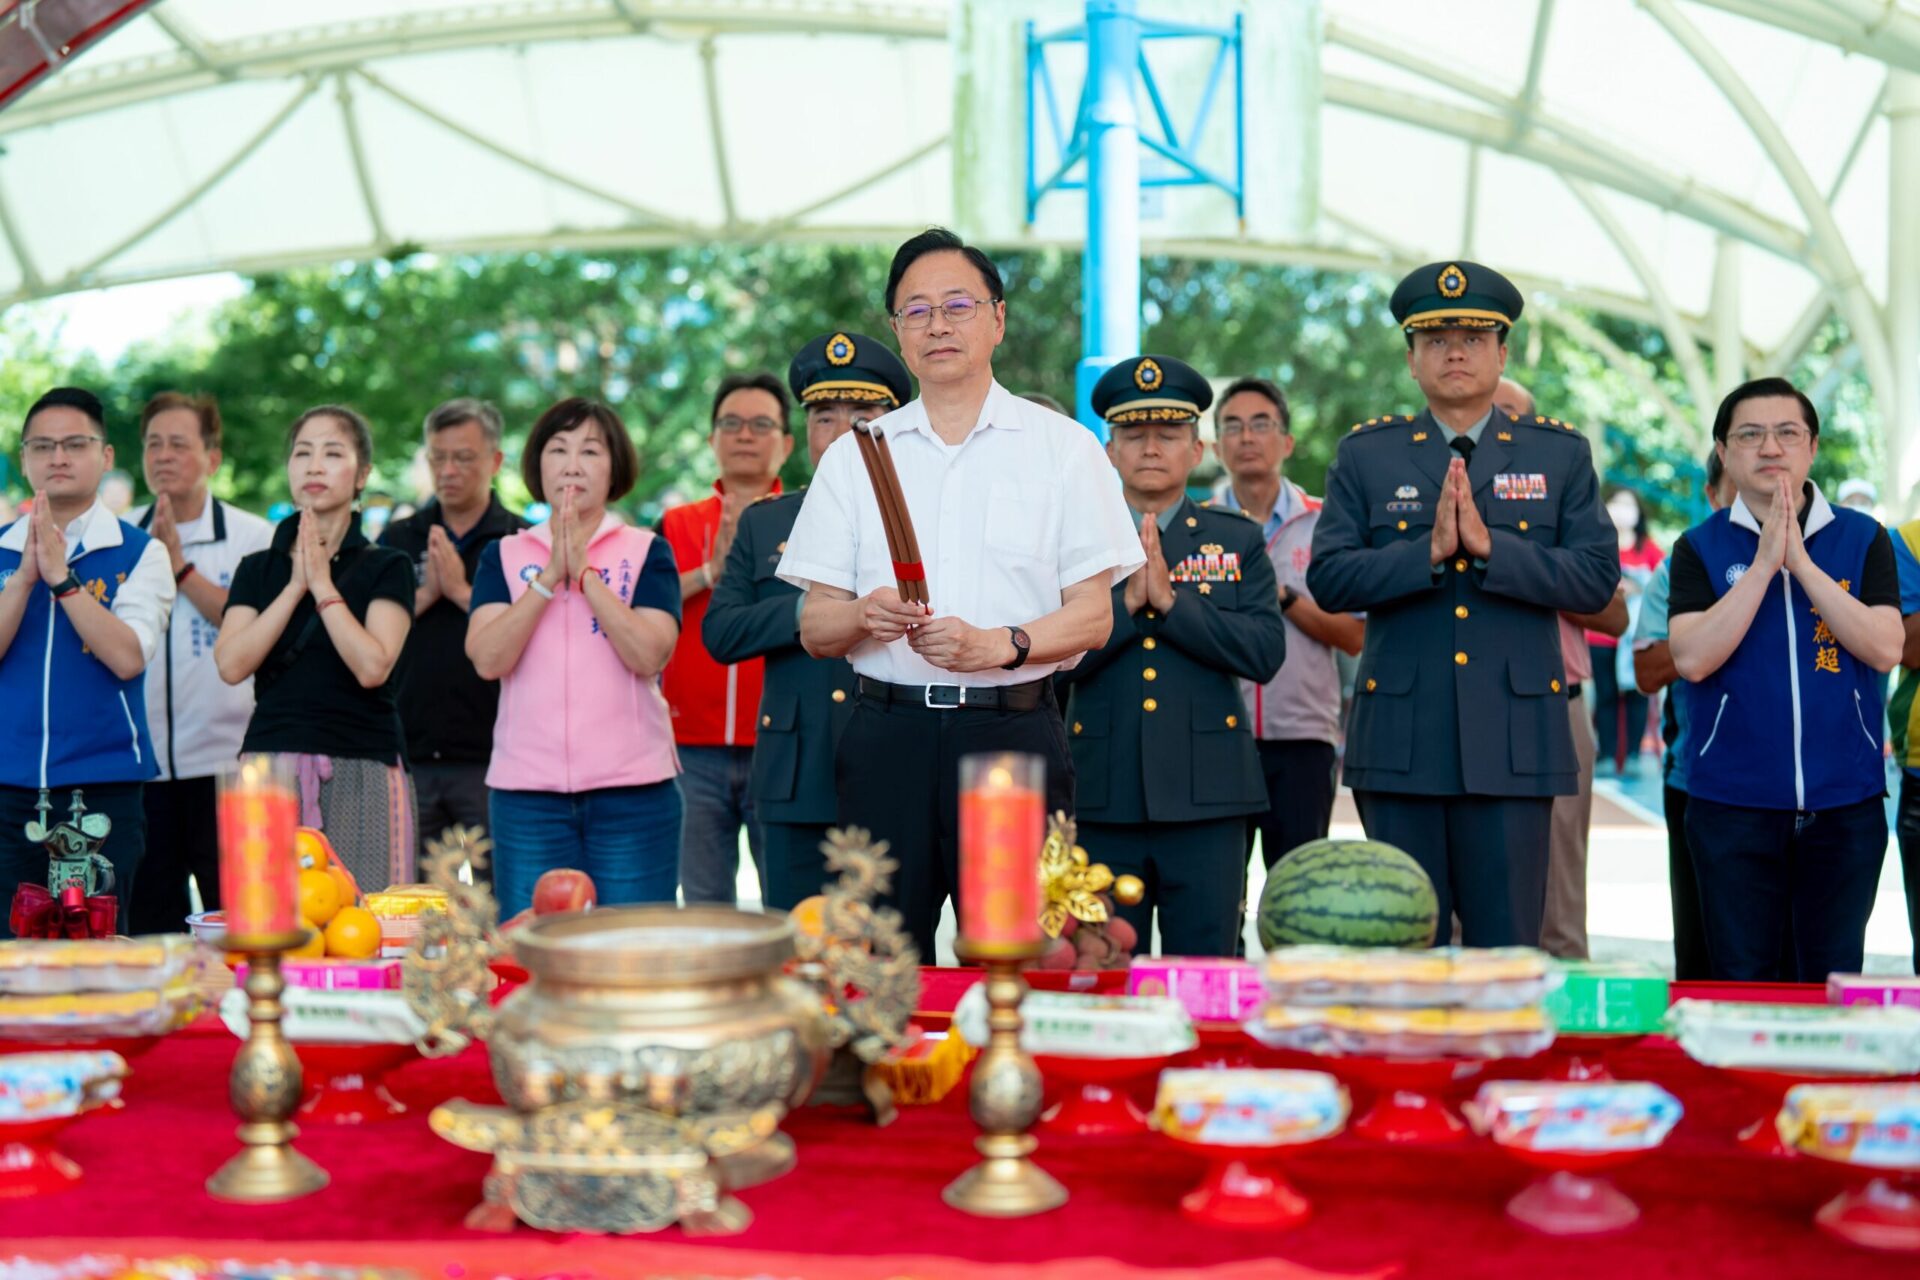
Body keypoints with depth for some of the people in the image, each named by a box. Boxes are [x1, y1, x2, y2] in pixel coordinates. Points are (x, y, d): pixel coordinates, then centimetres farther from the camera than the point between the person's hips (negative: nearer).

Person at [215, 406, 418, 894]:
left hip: (360, 772, -3)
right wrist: (296, 585, -3)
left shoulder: (386, 567, 5)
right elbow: (230, 664, -1)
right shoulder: (258, 568, 15)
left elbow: (372, 667, -11)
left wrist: (323, 586, -6)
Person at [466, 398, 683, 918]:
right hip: (527, 790, 1)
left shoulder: (647, 552, 6)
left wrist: (583, 570, -9)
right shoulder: (503, 556, 11)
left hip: (632, 786, -1)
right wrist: (550, 575, -8)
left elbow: (649, 655, -9)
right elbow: (487, 659, -4)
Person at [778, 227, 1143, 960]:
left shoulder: (1062, 447, 7)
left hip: (1014, 731, -2)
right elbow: (813, 630, 9)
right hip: (887, 731, 2)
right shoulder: (854, 455, 13)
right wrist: (864, 616, -13)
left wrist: (998, 644, -17)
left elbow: (1093, 617, 1)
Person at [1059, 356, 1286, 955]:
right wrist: (1126, 600, -14)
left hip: (1207, 799, 0)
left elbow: (1264, 652, -5)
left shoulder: (1237, 541, 10)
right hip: (1104, 800, 0)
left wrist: (1168, 597, -12)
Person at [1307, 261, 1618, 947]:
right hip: (1401, 739, 1)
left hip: (1514, 740, 0)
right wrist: (1428, 551, -14)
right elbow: (1328, 579, 0)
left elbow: (1597, 578, -1)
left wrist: (1488, 545, -13)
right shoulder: (1365, 453, 10)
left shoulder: (1561, 452, 9)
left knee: (1507, 948, 1)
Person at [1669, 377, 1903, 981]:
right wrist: (1763, 564, -15)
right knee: (1741, 984, 5)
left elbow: (1885, 649, -9)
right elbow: (1692, 659, -12)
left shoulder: (1863, 540, 4)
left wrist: (1801, 562, -13)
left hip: (1845, 801, 1)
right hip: (1733, 801, -1)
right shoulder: (1700, 547, 2)